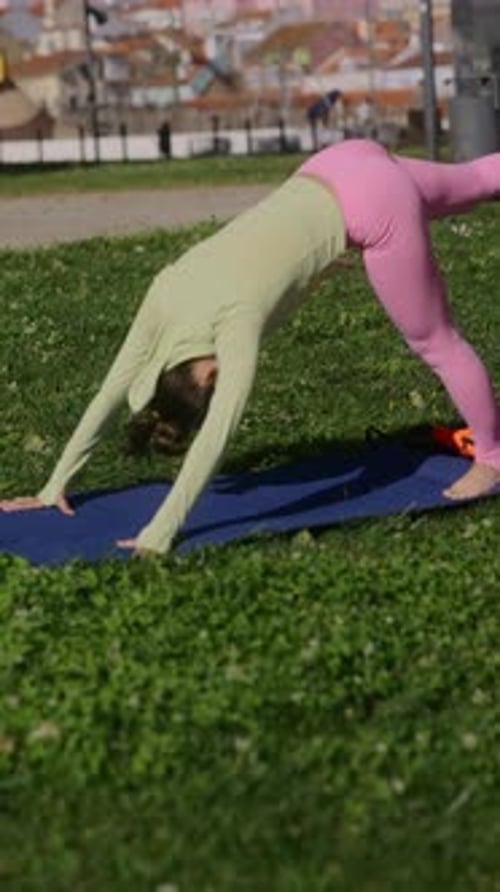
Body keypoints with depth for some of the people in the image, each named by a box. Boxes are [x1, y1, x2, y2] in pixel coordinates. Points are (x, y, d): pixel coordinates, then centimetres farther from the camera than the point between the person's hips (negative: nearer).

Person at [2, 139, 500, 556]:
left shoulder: (234, 319, -31)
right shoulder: (167, 293, -13)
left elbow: (217, 435, -37)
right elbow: (111, 391, -6)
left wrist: (159, 535, -39)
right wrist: (55, 485, -5)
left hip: (371, 205, -7)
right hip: (333, 173, 7)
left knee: (432, 340, 7)